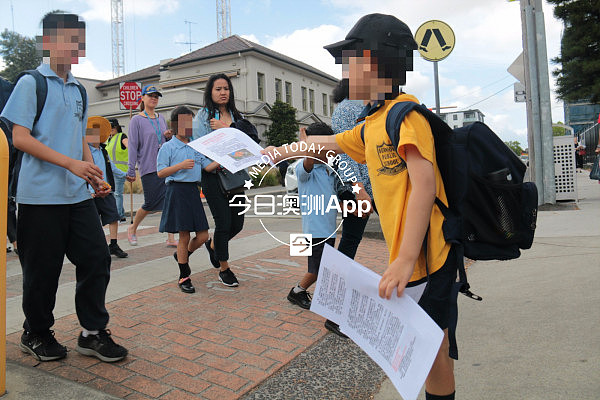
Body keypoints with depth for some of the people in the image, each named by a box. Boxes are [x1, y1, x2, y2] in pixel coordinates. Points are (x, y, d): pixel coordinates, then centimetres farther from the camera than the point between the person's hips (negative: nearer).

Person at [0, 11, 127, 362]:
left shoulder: (78, 90, 17)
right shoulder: (32, 83, -2)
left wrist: (95, 175, 8)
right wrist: (70, 163, -19)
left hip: (78, 194, 6)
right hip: (41, 194, -6)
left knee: (97, 257, 2)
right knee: (43, 268, 4)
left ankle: (93, 333, 15)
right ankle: (36, 334, 26)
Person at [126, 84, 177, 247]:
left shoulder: (161, 118, 15)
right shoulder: (137, 120, -1)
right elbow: (133, 146, -5)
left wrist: (169, 136, 1)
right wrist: (131, 170, -9)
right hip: (149, 168, -5)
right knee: (151, 203, 0)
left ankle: (171, 238, 4)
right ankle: (133, 228, 27)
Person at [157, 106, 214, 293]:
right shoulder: (168, 147, -2)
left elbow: (207, 166, 10)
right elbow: (161, 172, -8)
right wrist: (181, 165, -18)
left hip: (193, 191, 6)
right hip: (177, 191, -6)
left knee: (203, 235, 4)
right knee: (184, 236, -2)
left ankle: (182, 256, 34)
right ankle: (184, 277, 13)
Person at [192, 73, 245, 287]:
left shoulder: (236, 116, 13)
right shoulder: (202, 116, 1)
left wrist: (225, 129, -11)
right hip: (213, 175, -4)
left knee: (237, 223, 6)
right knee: (223, 223, -3)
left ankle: (213, 244, 38)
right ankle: (224, 268, 17)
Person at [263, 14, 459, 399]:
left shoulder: (404, 112, -14)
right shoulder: (372, 125, 15)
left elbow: (424, 183, -25)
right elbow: (328, 143, 31)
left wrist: (406, 259, -30)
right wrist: (281, 151, 43)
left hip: (426, 254, -9)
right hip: (411, 254, 9)